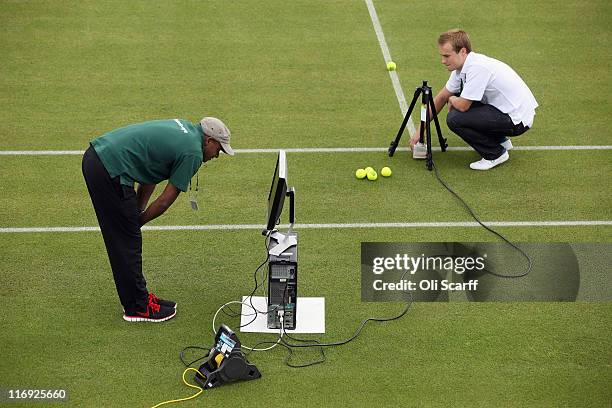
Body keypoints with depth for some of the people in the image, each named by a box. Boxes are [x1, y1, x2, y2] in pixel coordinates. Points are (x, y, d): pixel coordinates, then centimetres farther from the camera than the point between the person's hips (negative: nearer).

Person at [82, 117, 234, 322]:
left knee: (124, 242, 17)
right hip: (110, 170, -10)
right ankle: (137, 307, 14)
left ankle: (137, 296, 27)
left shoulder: (185, 127, 19)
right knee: (127, 242, 2)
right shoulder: (193, 153, -7)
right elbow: (165, 201, -5)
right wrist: (137, 221, 9)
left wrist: (137, 212, 16)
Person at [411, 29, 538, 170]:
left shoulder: (477, 67, -26)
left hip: (517, 120, -10)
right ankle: (500, 139, 20)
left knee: (455, 119, -20)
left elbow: (462, 106, -25)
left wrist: (452, 100, 0)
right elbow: (442, 97, 13)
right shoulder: (462, 66, 3)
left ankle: (495, 154, -1)